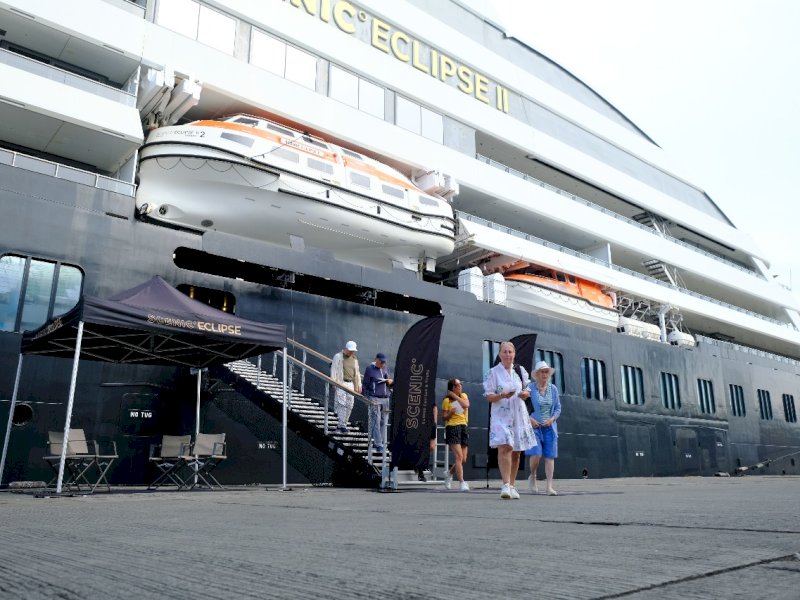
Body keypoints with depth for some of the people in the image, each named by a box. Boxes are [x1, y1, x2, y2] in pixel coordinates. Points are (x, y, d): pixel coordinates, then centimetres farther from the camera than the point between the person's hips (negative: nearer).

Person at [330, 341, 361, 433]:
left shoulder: (354, 359, 17)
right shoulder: (338, 357, -1)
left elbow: (357, 372, 22)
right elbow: (333, 370, -5)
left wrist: (359, 385, 18)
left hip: (351, 384, 6)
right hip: (340, 383, -6)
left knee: (349, 405, 1)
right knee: (342, 403, -13)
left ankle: (341, 425, 9)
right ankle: (342, 425, -12)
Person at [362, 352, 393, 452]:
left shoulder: (385, 368, 13)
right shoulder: (370, 368, -3)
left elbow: (390, 383, 22)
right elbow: (365, 384, -1)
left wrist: (391, 381, -2)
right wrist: (368, 398, -9)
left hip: (385, 399, 5)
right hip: (375, 399, -5)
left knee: (383, 422, 5)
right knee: (376, 422, -5)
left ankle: (378, 441, 16)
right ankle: (378, 444, -3)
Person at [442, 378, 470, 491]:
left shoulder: (463, 396, 14)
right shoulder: (447, 400, 2)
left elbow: (466, 405, -8)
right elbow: (444, 417, 2)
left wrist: (455, 396, -8)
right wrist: (451, 412, -16)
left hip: (464, 427, 5)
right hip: (452, 428, -5)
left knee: (463, 460, 5)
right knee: (459, 457, -17)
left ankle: (449, 474, 30)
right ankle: (462, 483, -18)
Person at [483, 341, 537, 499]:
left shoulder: (520, 371, 11)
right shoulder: (493, 372, -2)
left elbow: (527, 392, 17)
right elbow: (488, 396, -3)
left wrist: (525, 394, -6)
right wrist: (502, 395, -21)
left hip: (519, 414, 4)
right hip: (501, 415, -4)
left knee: (516, 452, 8)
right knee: (504, 448, -19)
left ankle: (512, 485, 19)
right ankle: (506, 485, -20)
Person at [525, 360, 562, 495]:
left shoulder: (553, 389, 6)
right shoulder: (529, 388, -6)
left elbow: (558, 408, 12)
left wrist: (552, 419, -5)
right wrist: (530, 419, -14)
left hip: (549, 427, 4)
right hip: (534, 427, -3)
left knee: (550, 456, 0)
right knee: (536, 455, -13)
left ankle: (549, 486, 4)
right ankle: (532, 477, 16)